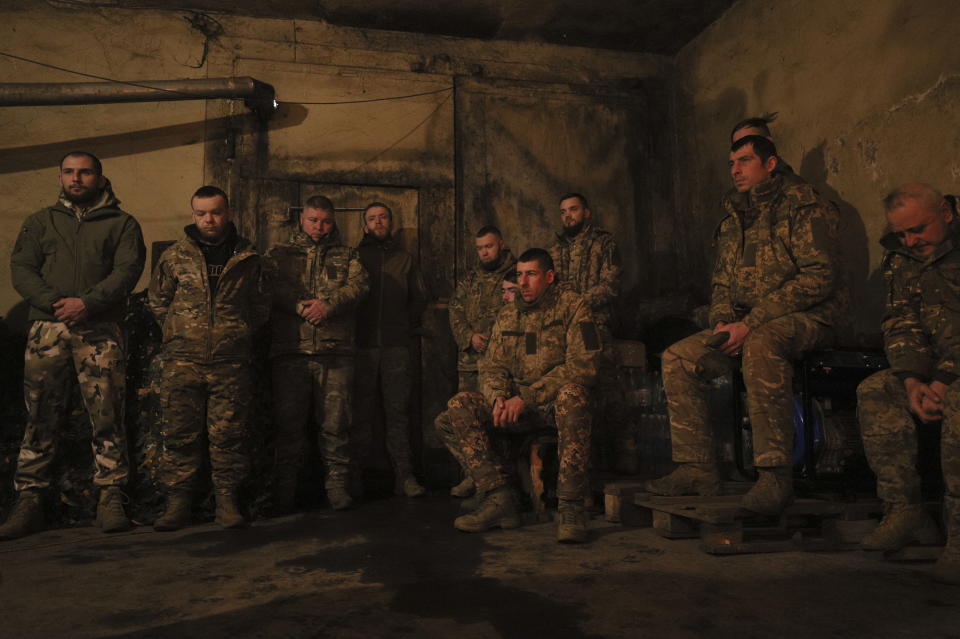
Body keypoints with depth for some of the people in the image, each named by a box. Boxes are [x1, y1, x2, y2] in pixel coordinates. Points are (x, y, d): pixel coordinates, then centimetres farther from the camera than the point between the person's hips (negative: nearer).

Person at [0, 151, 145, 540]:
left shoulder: (121, 224, 12)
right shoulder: (42, 221, 20)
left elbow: (127, 270, -2)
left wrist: (87, 302, -16)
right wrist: (53, 302, -10)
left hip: (100, 331, -2)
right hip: (47, 328, 3)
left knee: (107, 417, -5)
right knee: (40, 417, 2)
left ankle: (110, 500, 0)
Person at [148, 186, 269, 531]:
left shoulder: (247, 258, 8)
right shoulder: (174, 256, 8)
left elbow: (261, 305, 17)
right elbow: (158, 301, 17)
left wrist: (239, 332, 7)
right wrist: (180, 332, 9)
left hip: (231, 363, 0)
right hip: (183, 361, 1)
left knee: (229, 434, 1)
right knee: (180, 434, 2)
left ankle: (227, 502, 12)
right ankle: (178, 503, 12)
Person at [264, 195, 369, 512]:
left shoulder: (347, 256, 17)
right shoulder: (280, 255, 17)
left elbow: (359, 284, -1)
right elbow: (270, 286, -2)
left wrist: (329, 303, -16)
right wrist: (300, 305, -17)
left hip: (336, 351, 0)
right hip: (290, 349, 0)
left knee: (336, 421, 1)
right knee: (289, 421, 3)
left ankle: (337, 484, 14)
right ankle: (285, 489, 15)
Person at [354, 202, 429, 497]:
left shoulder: (404, 258, 15)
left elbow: (419, 298, 16)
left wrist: (407, 326, 8)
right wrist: (353, 328, 0)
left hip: (396, 345, 1)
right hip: (362, 345, -1)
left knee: (397, 411, 1)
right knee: (361, 410, 2)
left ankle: (404, 475, 3)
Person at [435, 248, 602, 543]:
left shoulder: (573, 306, -2)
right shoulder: (507, 315, 14)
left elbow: (583, 365, -14)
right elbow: (492, 366, 12)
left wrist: (527, 398, -19)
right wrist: (499, 398, -13)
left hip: (556, 403, -4)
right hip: (517, 405, 5)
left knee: (571, 394, -40)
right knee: (455, 411, -16)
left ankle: (571, 507, -31)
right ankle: (498, 496, -17)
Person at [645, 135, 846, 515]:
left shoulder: (803, 206, -5)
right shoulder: (732, 221, 18)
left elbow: (819, 277, -16)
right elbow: (722, 285, 21)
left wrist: (750, 323, -21)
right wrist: (722, 322, -2)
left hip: (806, 319, -7)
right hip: (747, 325, 7)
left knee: (760, 343, -39)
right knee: (679, 357, -10)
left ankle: (776, 473, -34)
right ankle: (697, 469, -9)